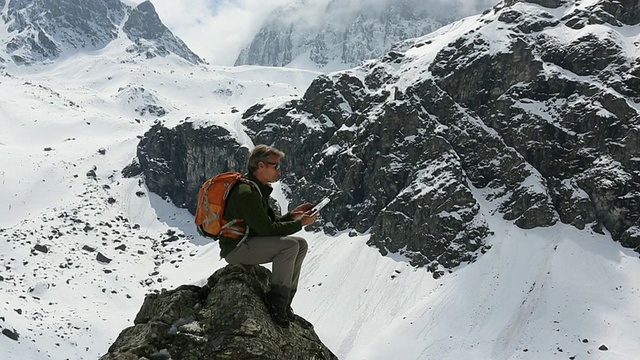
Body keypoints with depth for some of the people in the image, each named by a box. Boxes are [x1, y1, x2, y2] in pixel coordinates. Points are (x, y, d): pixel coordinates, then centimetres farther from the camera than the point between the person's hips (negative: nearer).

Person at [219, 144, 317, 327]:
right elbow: (266, 229, -22)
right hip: (235, 248, -10)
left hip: (248, 242, 10)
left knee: (301, 245, 1)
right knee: (289, 244, -26)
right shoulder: (246, 192, -21)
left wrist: (290, 216, -1)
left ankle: (285, 303, 2)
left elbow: (271, 221, 16)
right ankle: (276, 303, -16)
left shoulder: (258, 189, 12)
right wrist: (299, 224, -14)